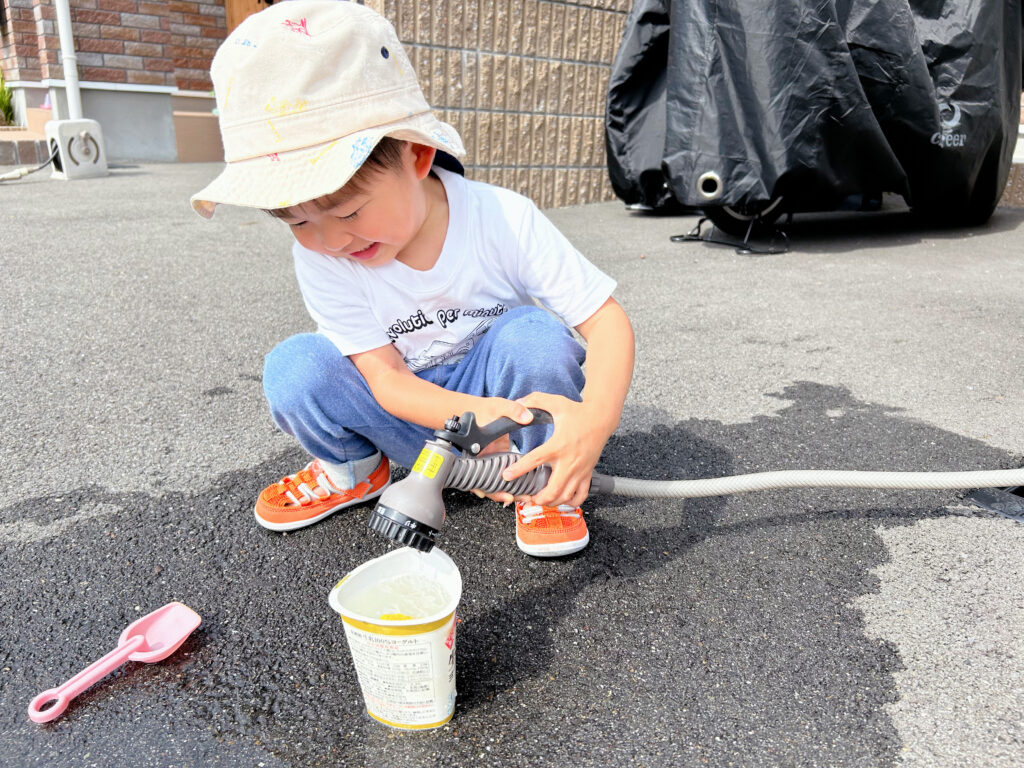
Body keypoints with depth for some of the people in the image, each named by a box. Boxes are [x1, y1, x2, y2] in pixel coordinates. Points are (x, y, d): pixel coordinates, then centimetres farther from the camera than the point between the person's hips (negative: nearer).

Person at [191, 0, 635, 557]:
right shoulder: (319, 258, -18)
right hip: (416, 410, 2)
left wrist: (595, 422, -44)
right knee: (295, 368, -22)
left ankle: (542, 481, -7)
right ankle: (354, 470, 9)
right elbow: (385, 376, -19)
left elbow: (608, 321, -24)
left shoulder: (503, 220, -24)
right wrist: (474, 416, -40)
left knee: (536, 336, -33)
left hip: (498, 389, -1)